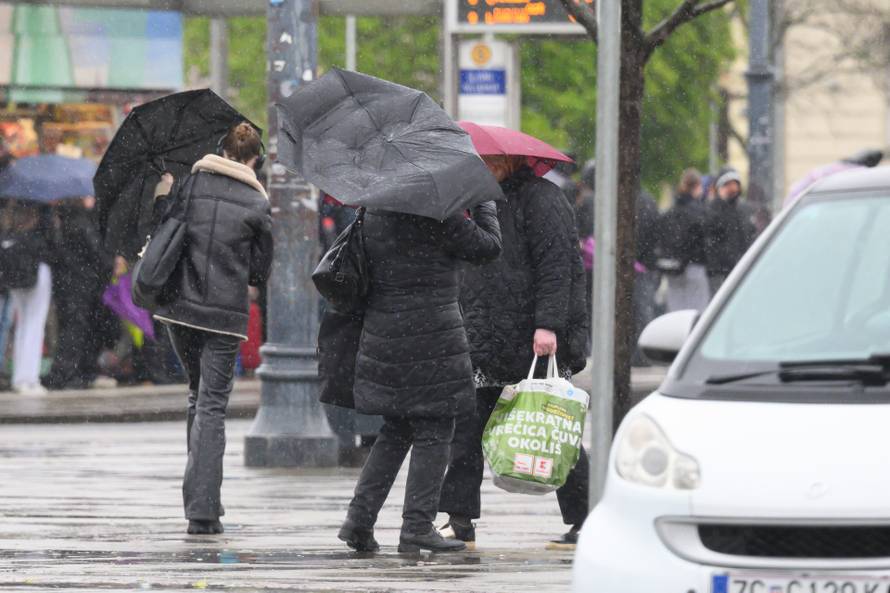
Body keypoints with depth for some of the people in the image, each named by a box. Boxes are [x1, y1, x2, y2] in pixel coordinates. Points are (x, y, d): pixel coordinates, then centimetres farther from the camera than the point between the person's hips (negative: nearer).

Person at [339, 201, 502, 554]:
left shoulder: (372, 216, 7)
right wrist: (484, 203, 7)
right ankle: (417, 527, 0)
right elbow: (488, 246, -6)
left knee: (396, 431, 18)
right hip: (432, 337, -7)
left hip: (382, 337, 7)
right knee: (434, 432, 2)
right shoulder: (439, 217, -14)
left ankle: (360, 518, 10)